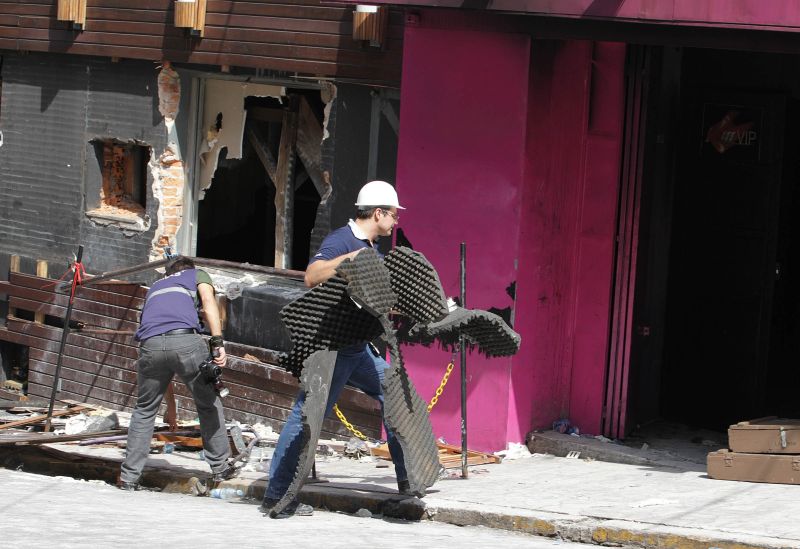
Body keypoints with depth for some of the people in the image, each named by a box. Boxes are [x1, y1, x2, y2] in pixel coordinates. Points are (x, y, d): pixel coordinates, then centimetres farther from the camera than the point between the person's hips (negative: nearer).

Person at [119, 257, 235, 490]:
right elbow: (208, 302, 7)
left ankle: (129, 477, 14)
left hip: (150, 345, 3)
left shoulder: (154, 287, 40)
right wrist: (217, 343, -3)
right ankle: (219, 466, 19)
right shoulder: (197, 275, 29)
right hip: (185, 339, -3)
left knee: (144, 410, 17)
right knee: (209, 404, 14)